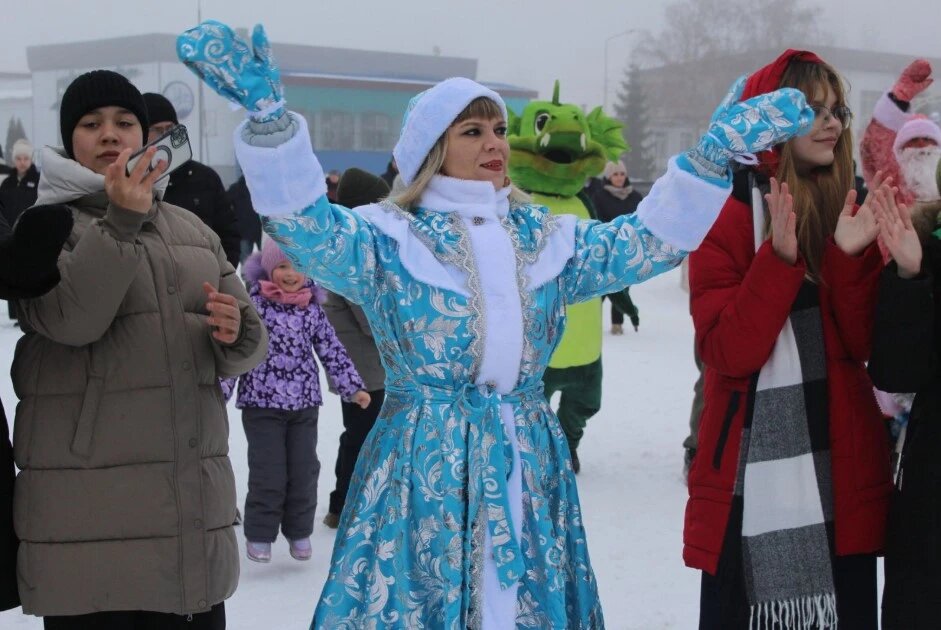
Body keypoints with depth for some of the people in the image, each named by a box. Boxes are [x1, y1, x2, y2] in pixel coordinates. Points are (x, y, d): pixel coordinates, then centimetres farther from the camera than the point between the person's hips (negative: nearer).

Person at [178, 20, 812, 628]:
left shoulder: (546, 240, 11)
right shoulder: (390, 238, -3)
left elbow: (648, 240, 5)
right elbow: (309, 231, -19)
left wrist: (712, 157, -7)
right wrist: (268, 119, -33)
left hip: (527, 468, 4)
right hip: (423, 468, -4)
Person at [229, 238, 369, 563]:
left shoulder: (312, 308, 4)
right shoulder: (254, 304, -8)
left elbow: (332, 350, 9)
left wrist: (353, 387, 7)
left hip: (304, 402, 4)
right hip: (262, 402, -3)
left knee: (304, 470, 8)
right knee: (268, 473, -2)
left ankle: (299, 531, 24)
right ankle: (259, 534, 14)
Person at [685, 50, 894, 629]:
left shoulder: (852, 210, 9)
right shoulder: (728, 215, -4)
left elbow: (864, 344, 0)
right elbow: (729, 353, -14)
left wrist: (852, 255, -14)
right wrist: (780, 258, -23)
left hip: (843, 467, 4)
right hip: (752, 475, -4)